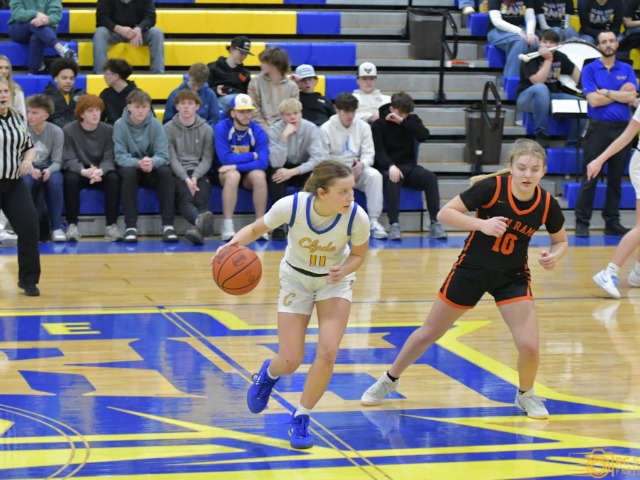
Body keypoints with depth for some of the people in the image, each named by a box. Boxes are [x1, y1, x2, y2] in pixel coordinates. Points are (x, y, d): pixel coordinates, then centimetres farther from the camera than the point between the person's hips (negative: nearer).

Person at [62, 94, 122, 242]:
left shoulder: (108, 130, -3)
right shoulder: (69, 130, -8)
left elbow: (109, 158, -10)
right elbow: (69, 160, -15)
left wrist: (100, 171, -35)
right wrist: (84, 171, -37)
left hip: (101, 173, 1)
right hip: (78, 172, -1)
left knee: (114, 178, -29)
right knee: (70, 178, -34)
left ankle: (111, 225, -25)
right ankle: (72, 225, -26)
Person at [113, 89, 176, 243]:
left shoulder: (155, 124, -7)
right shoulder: (120, 125, -10)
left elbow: (163, 155, -13)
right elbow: (120, 157, -16)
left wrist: (151, 162, -37)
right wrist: (138, 163, -36)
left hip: (152, 171, 1)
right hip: (130, 167, -1)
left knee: (166, 172, -30)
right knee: (128, 172, -35)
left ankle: (168, 225, -31)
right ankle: (130, 226, -36)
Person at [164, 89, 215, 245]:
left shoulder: (206, 130, 12)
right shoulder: (168, 129, 7)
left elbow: (207, 159, 6)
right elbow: (171, 158, -2)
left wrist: (195, 177, -14)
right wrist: (186, 179, -18)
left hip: (199, 173, 2)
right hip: (178, 174, -2)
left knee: (202, 201, -28)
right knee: (186, 200, -33)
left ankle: (199, 228, -53)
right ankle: (201, 222, -61)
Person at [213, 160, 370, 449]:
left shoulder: (357, 217, -29)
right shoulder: (291, 206, -31)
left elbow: (359, 254, -8)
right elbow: (256, 229, -13)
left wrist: (344, 269, -29)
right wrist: (237, 242, -34)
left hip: (335, 281, 0)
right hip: (296, 278, 0)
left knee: (327, 353, -17)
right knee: (290, 363, -4)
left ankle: (301, 419, 6)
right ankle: (269, 373, 36)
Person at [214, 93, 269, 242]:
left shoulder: (258, 132, -10)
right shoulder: (222, 128, -14)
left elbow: (263, 163, -21)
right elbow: (225, 159, -23)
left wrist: (236, 166, -29)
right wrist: (252, 156, -17)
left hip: (248, 174, 2)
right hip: (225, 173, -2)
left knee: (259, 175, -31)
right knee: (233, 175, -36)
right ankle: (227, 227, -34)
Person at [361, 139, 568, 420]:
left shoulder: (547, 205, -15)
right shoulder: (491, 187, -23)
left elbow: (561, 240, 3)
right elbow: (445, 213, -20)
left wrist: (554, 255, -19)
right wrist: (482, 224, -33)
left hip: (513, 277, 1)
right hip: (472, 269, -1)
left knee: (529, 346, -13)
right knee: (429, 333, 12)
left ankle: (525, 395, 19)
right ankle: (390, 380, 36)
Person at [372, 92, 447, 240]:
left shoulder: (412, 120, 9)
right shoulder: (379, 124, -2)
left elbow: (424, 136, -9)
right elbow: (378, 150, -13)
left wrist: (402, 121, -17)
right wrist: (391, 166, -32)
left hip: (409, 166, 3)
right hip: (387, 167, -3)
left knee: (430, 177, -26)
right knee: (392, 179, -38)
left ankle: (435, 223, -29)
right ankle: (394, 224, -44)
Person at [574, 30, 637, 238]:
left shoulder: (627, 70, 9)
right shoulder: (589, 69, 1)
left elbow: (631, 97, -6)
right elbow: (593, 100, -11)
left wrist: (606, 92, -9)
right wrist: (620, 93, -6)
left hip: (622, 129, 3)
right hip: (598, 128, -3)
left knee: (616, 178, 8)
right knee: (590, 178, -4)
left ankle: (612, 222, 14)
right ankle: (582, 222, 1)